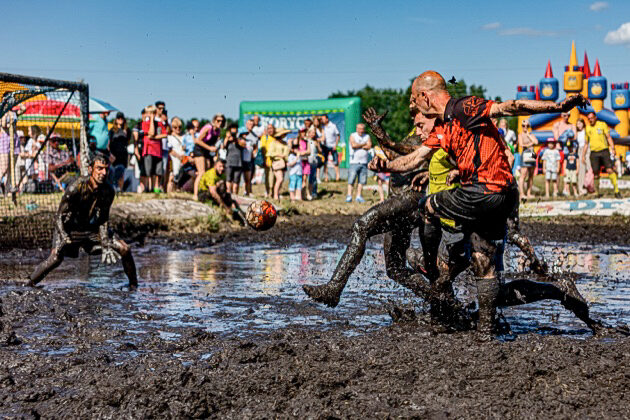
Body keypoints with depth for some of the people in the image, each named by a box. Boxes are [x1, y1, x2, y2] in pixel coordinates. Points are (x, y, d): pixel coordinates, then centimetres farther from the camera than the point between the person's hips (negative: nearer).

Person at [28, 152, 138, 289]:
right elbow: (59, 217, -24)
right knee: (56, 258, -29)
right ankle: (28, 285, -14)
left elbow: (103, 220, -3)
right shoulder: (76, 187, -27)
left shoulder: (109, 191, -12)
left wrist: (106, 245, -14)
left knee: (125, 250, -4)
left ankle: (134, 286, 14)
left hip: (92, 228, 5)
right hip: (69, 229, -5)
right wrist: (64, 239, -38)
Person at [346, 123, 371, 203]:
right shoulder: (353, 136, 4)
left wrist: (358, 146, -7)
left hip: (364, 162, 3)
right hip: (354, 161, -3)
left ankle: (358, 196, 9)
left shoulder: (367, 136, 11)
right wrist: (364, 144, -4)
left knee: (362, 181, 2)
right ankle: (349, 196, -6)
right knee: (351, 180, -7)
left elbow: (369, 146, -4)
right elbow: (353, 145, -14)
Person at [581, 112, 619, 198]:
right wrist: (583, 155, 17)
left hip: (604, 151, -3)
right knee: (596, 174, -1)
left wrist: (612, 148, -13)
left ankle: (616, 191, -12)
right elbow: (586, 143, 21)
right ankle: (598, 193, 10)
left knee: (610, 170, -14)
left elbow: (609, 137, 0)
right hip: (594, 153, 3)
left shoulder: (602, 124, 4)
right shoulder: (587, 128, 13)